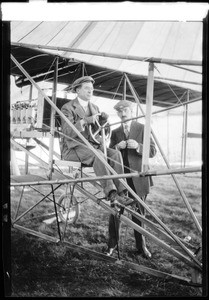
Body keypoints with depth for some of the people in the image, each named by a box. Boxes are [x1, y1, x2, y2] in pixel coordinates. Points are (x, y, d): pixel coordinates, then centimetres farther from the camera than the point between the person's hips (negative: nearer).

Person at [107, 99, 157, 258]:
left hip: (138, 178, -2)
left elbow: (152, 151, -2)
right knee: (115, 211, 0)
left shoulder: (143, 129, 4)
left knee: (139, 212, 5)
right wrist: (117, 147, -11)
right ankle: (112, 245, 11)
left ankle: (141, 246, 17)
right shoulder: (115, 132, 14)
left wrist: (137, 146, -20)